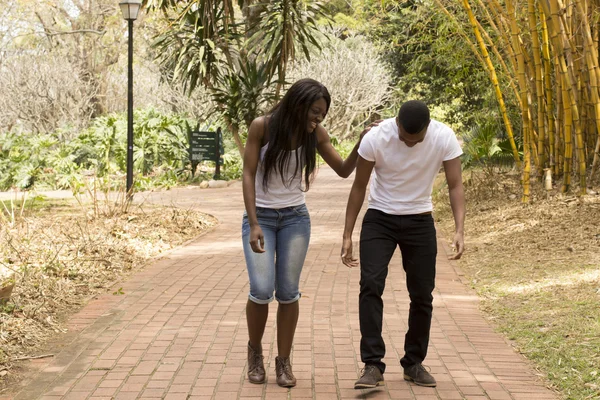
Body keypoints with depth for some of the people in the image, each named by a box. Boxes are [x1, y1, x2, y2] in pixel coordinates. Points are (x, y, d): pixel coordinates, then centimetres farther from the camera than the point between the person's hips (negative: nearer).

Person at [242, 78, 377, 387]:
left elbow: (343, 170, 3)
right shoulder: (262, 126, -15)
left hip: (295, 217, 2)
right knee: (261, 290, -13)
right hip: (260, 216, -2)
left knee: (288, 292, -2)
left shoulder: (316, 133, -6)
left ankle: (284, 361, 11)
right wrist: (254, 225, -20)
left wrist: (362, 143, -14)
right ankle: (255, 350, 13)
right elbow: (248, 175, -14)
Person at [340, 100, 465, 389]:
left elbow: (455, 185, -11)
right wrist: (347, 235, -8)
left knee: (422, 294, 3)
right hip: (379, 219, -1)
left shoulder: (444, 138, -17)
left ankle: (414, 364, 20)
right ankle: (373, 366, -15)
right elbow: (359, 187, -8)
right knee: (371, 285, -17)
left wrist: (459, 230, -25)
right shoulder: (375, 139, -20)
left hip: (420, 221, 2)